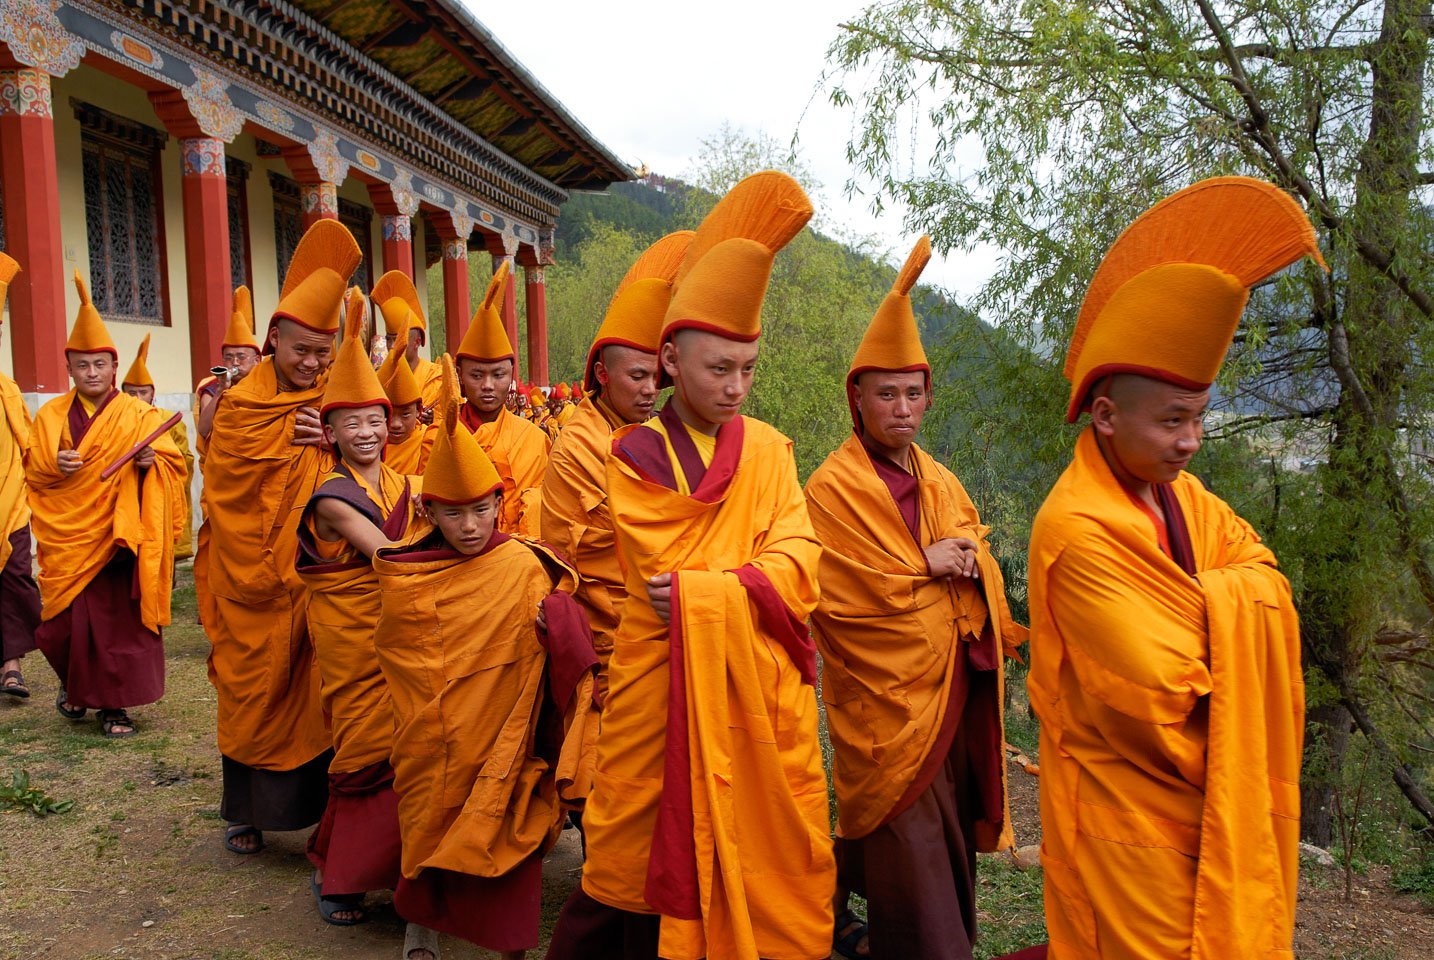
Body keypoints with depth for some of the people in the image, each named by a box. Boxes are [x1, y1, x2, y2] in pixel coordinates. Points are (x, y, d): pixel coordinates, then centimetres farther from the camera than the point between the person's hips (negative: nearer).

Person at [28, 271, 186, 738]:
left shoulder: (137, 414, 4)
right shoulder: (52, 415, 11)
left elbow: (172, 460, 0)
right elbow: (32, 471, 12)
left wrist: (151, 459, -22)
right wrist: (53, 465, -10)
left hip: (116, 535, -2)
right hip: (66, 537, 2)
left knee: (117, 618, -2)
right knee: (66, 620, 4)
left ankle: (113, 703, 8)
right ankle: (73, 683, 32)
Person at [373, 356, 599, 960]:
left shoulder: (522, 565, -10)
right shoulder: (407, 573, -1)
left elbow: (567, 650, -11)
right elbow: (392, 649, 14)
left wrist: (558, 619, -28)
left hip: (498, 743, -3)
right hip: (428, 747, 3)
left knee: (501, 837, 5)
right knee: (428, 824, 17)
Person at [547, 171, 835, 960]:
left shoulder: (767, 449, 6)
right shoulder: (636, 455, -2)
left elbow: (799, 561, -5)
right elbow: (668, 577, -9)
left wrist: (706, 592, -16)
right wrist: (749, 583, -9)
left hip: (761, 688, 3)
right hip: (666, 687, -2)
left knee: (768, 861, 10)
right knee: (657, 860, 8)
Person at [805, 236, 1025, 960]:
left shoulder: (940, 483, 13)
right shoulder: (832, 488, -9)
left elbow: (978, 558, 11)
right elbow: (843, 592, -14)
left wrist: (966, 559, -12)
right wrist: (925, 565, -8)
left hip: (949, 688, 7)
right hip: (886, 695, -7)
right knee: (911, 843, -4)